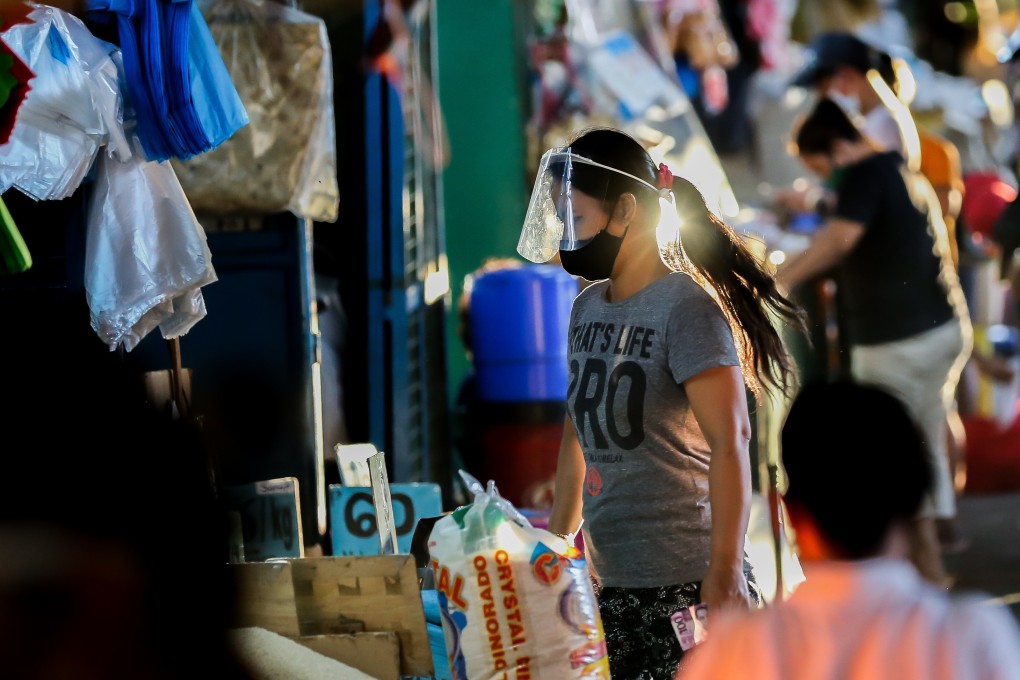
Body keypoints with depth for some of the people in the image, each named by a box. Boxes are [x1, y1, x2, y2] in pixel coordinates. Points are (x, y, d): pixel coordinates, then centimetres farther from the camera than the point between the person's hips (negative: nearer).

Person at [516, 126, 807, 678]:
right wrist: (555, 543, 24)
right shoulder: (587, 308, 14)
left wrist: (725, 571, -22)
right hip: (607, 585, 7)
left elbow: (728, 443, -17)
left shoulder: (687, 307, -10)